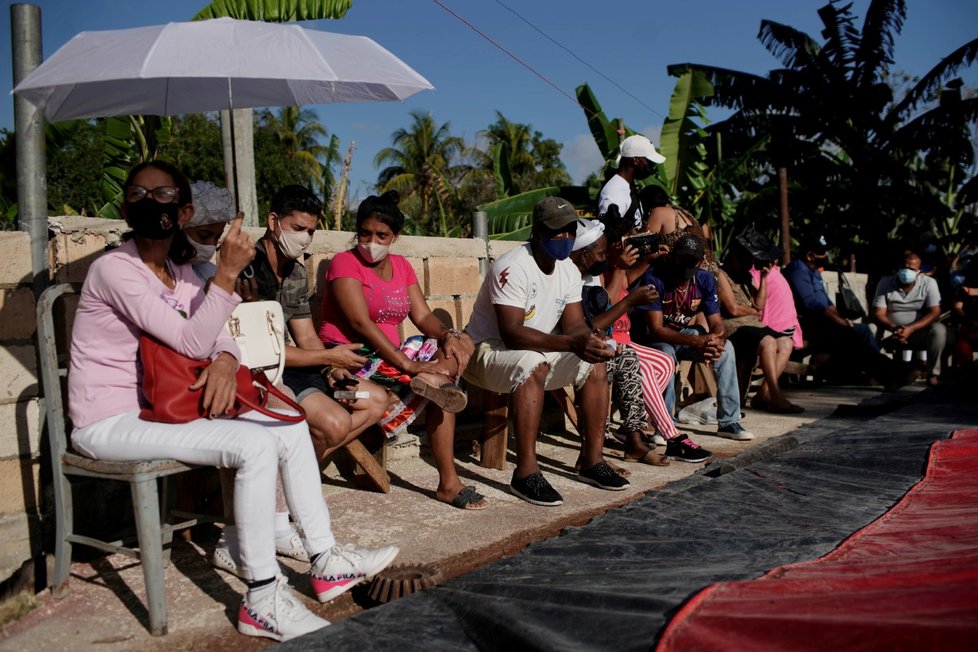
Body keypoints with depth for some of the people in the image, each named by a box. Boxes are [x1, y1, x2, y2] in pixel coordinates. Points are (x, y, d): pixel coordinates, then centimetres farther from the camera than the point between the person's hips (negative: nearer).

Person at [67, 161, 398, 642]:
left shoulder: (179, 268, 9)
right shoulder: (114, 269, -17)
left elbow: (213, 332, 9)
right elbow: (192, 343, -23)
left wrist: (225, 359, -15)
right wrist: (228, 272, -31)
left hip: (156, 407, 8)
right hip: (109, 423, -8)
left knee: (291, 428, -1)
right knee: (256, 445, -26)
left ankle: (325, 561, 5)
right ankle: (261, 600, -16)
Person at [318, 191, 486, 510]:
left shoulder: (402, 266, 14)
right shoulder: (345, 263, -6)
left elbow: (423, 316, 6)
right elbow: (360, 322, -19)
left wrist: (448, 335, -18)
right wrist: (408, 364, -27)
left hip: (388, 355, 7)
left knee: (461, 345, -14)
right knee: (440, 388, -27)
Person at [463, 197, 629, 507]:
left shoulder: (569, 270, 3)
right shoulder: (512, 267, -24)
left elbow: (575, 323, 0)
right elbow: (511, 333, -32)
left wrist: (589, 340, -25)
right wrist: (572, 344, -40)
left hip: (536, 353, 8)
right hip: (488, 351, -8)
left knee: (594, 364, -5)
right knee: (532, 364, -37)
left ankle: (593, 460, 1)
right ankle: (526, 473, -33)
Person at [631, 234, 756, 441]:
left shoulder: (705, 280, -8)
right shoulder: (654, 278, -25)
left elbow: (717, 324, -8)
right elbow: (656, 329, -29)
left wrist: (717, 341, -35)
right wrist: (698, 342, -40)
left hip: (683, 333, 5)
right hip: (650, 338, -5)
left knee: (726, 348, -16)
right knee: (666, 353, -38)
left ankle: (729, 422, -10)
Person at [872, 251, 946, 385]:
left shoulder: (928, 283, -4)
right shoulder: (885, 283, -4)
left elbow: (935, 313, -13)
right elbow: (878, 314, -11)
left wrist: (911, 329, -29)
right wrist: (893, 328, -32)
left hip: (919, 332, 0)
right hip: (892, 333, 0)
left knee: (939, 330, -31)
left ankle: (933, 374, -20)